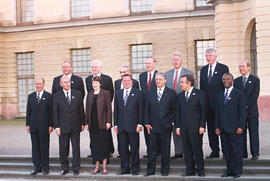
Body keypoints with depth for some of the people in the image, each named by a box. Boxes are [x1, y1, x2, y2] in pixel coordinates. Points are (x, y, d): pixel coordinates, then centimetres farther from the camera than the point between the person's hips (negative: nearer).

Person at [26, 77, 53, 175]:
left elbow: (51, 112, -2)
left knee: (44, 147, 2)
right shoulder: (31, 96, 11)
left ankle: (45, 167, 11)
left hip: (44, 126, -3)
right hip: (33, 126, 4)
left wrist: (51, 125, -7)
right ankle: (37, 167, 14)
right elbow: (28, 111, 12)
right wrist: (28, 124, 5)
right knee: (35, 147, 6)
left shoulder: (48, 96, 0)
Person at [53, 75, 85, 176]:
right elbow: (55, 113, 0)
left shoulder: (78, 94, 5)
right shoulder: (57, 96, 1)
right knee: (63, 149, 6)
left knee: (76, 148, 4)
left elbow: (81, 109, 7)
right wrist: (56, 126, -5)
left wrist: (82, 123, 4)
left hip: (76, 126, 1)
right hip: (63, 127, 0)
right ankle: (64, 168, 19)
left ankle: (76, 168, 14)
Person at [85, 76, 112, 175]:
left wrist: (108, 122, -10)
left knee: (103, 144, 1)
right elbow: (87, 109, 13)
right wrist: (87, 123, 8)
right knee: (94, 145, 6)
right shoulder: (89, 94, 13)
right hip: (92, 124, 4)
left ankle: (104, 166, 9)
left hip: (102, 123, -4)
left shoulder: (105, 93, -1)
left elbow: (108, 108, -3)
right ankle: (97, 166, 14)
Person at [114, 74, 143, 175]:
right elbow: (116, 110, 13)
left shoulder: (137, 93, 2)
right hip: (121, 126, 4)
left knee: (134, 148, 2)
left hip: (133, 125, -3)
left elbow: (140, 109, -1)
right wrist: (115, 124, 7)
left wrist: (139, 124, -8)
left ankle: (135, 169, 12)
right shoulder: (118, 94, 13)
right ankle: (124, 168, 16)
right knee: (123, 148, 7)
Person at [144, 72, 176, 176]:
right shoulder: (150, 93, 10)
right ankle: (150, 170, 12)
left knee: (165, 150, 5)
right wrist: (147, 123, 2)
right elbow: (147, 109, 11)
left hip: (166, 126, -2)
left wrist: (171, 122, -4)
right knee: (152, 149, 4)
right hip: (153, 126, 2)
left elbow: (174, 109, 3)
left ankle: (165, 170, 16)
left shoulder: (171, 93, 3)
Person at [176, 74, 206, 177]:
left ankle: (200, 170, 12)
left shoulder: (199, 94, -1)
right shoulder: (180, 96, 13)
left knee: (197, 150, 0)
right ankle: (190, 170, 16)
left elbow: (203, 111, -3)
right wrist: (178, 126, 7)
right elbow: (178, 112, 13)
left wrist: (202, 126, -9)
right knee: (187, 150, 7)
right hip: (184, 128, 5)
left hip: (195, 128, -4)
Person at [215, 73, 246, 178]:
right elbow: (217, 112, 15)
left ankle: (237, 171, 8)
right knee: (226, 150, 8)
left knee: (237, 150, -1)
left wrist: (240, 127, -12)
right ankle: (229, 170, 17)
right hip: (223, 129, 5)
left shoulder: (239, 94, 0)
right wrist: (217, 127, 7)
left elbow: (242, 112, -5)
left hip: (235, 128, -5)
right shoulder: (220, 95, 16)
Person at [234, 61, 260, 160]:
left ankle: (255, 153, 4)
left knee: (253, 132, -1)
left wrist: (247, 106, -13)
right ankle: (243, 153, 8)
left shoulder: (255, 80, 2)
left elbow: (255, 95, -6)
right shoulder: (236, 81, 13)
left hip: (251, 110, -3)